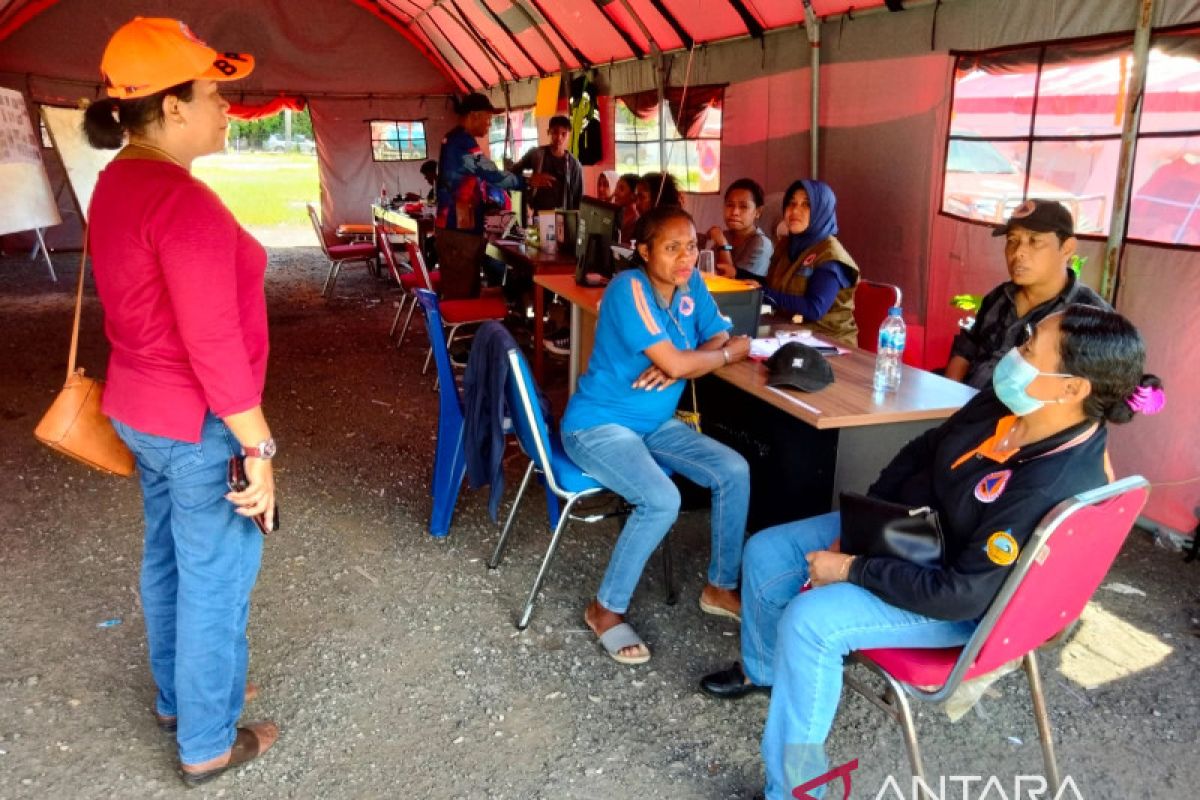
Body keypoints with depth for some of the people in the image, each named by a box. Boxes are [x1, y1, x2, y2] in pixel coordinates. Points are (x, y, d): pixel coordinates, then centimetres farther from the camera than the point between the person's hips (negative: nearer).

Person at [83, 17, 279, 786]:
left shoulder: (118, 182, 6)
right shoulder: (185, 203, -25)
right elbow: (214, 346, -27)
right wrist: (258, 447, -20)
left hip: (141, 406, 10)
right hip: (198, 424, -10)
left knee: (168, 557, 23)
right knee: (215, 579, 6)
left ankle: (177, 696, 44)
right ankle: (208, 743, 25)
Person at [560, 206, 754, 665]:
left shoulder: (691, 284, 1)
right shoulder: (629, 288, -22)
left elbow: (722, 341, 1)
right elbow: (675, 362, -27)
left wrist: (676, 368, -19)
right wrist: (730, 352, -9)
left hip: (656, 423, 8)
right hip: (598, 425, -8)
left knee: (734, 472, -7)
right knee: (662, 501, -28)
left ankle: (721, 587, 12)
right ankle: (605, 609, -6)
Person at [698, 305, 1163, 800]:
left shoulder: (1058, 489, -34)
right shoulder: (1005, 403, -12)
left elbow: (961, 594, -32)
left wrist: (853, 571, -24)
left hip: (961, 605, -8)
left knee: (808, 621, -28)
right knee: (765, 553, 5)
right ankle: (763, 670, 35)